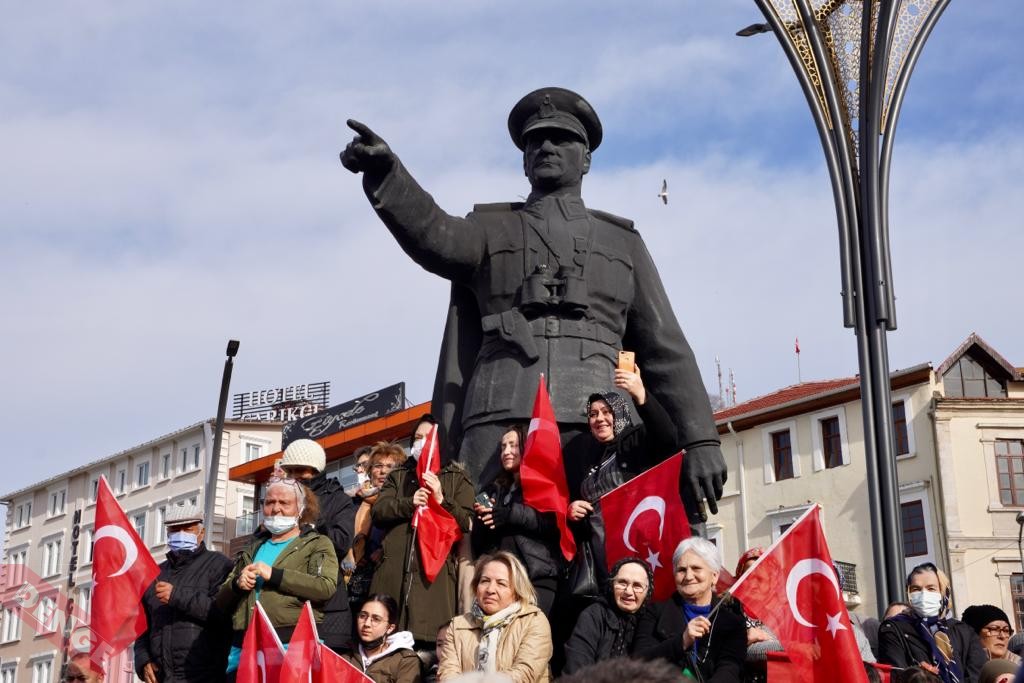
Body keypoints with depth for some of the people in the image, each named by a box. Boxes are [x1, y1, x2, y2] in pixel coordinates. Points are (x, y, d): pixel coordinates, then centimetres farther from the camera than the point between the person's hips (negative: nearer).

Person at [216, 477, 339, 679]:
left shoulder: (317, 544, 8)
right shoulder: (253, 549, 24)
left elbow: (326, 587, -12)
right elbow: (221, 601, 22)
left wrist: (274, 575, -13)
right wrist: (237, 584, -1)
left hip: (291, 645, -5)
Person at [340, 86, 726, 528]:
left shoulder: (623, 243, 25)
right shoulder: (490, 229, 22)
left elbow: (666, 351, 18)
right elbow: (434, 235, -2)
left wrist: (701, 440, 6)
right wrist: (385, 174, -22)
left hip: (593, 427, 1)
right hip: (499, 423, 0)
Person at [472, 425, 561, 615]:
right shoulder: (495, 490, 24)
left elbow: (553, 522, -10)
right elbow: (478, 543, 21)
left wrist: (510, 515, -12)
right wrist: (481, 519, 1)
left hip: (537, 577, -5)